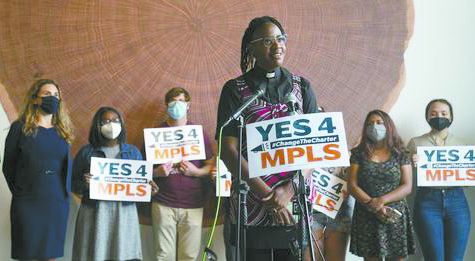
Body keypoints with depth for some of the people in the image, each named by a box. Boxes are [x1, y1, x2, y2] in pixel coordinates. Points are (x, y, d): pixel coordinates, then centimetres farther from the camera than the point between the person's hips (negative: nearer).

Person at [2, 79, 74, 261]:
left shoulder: (63, 131, 13)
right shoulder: (20, 128, 1)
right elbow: (8, 166, 5)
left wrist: (65, 194, 12)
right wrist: (20, 192, 7)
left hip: (57, 204, 4)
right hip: (27, 204, -3)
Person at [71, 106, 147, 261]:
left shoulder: (133, 152, 12)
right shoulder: (86, 152, 6)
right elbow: (73, 184, 4)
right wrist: (84, 185, -16)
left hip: (124, 213, 1)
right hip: (94, 214, -1)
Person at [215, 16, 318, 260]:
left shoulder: (302, 87, 9)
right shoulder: (235, 90, 2)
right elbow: (229, 152, -6)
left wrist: (289, 189, -14)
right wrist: (267, 195, -14)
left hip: (295, 201, 2)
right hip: (251, 201, -2)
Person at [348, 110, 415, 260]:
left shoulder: (400, 155, 8)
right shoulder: (359, 154, 8)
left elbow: (407, 187, 0)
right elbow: (352, 186, 1)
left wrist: (382, 200, -14)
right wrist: (372, 204, -13)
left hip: (395, 217, 0)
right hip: (366, 218, 0)